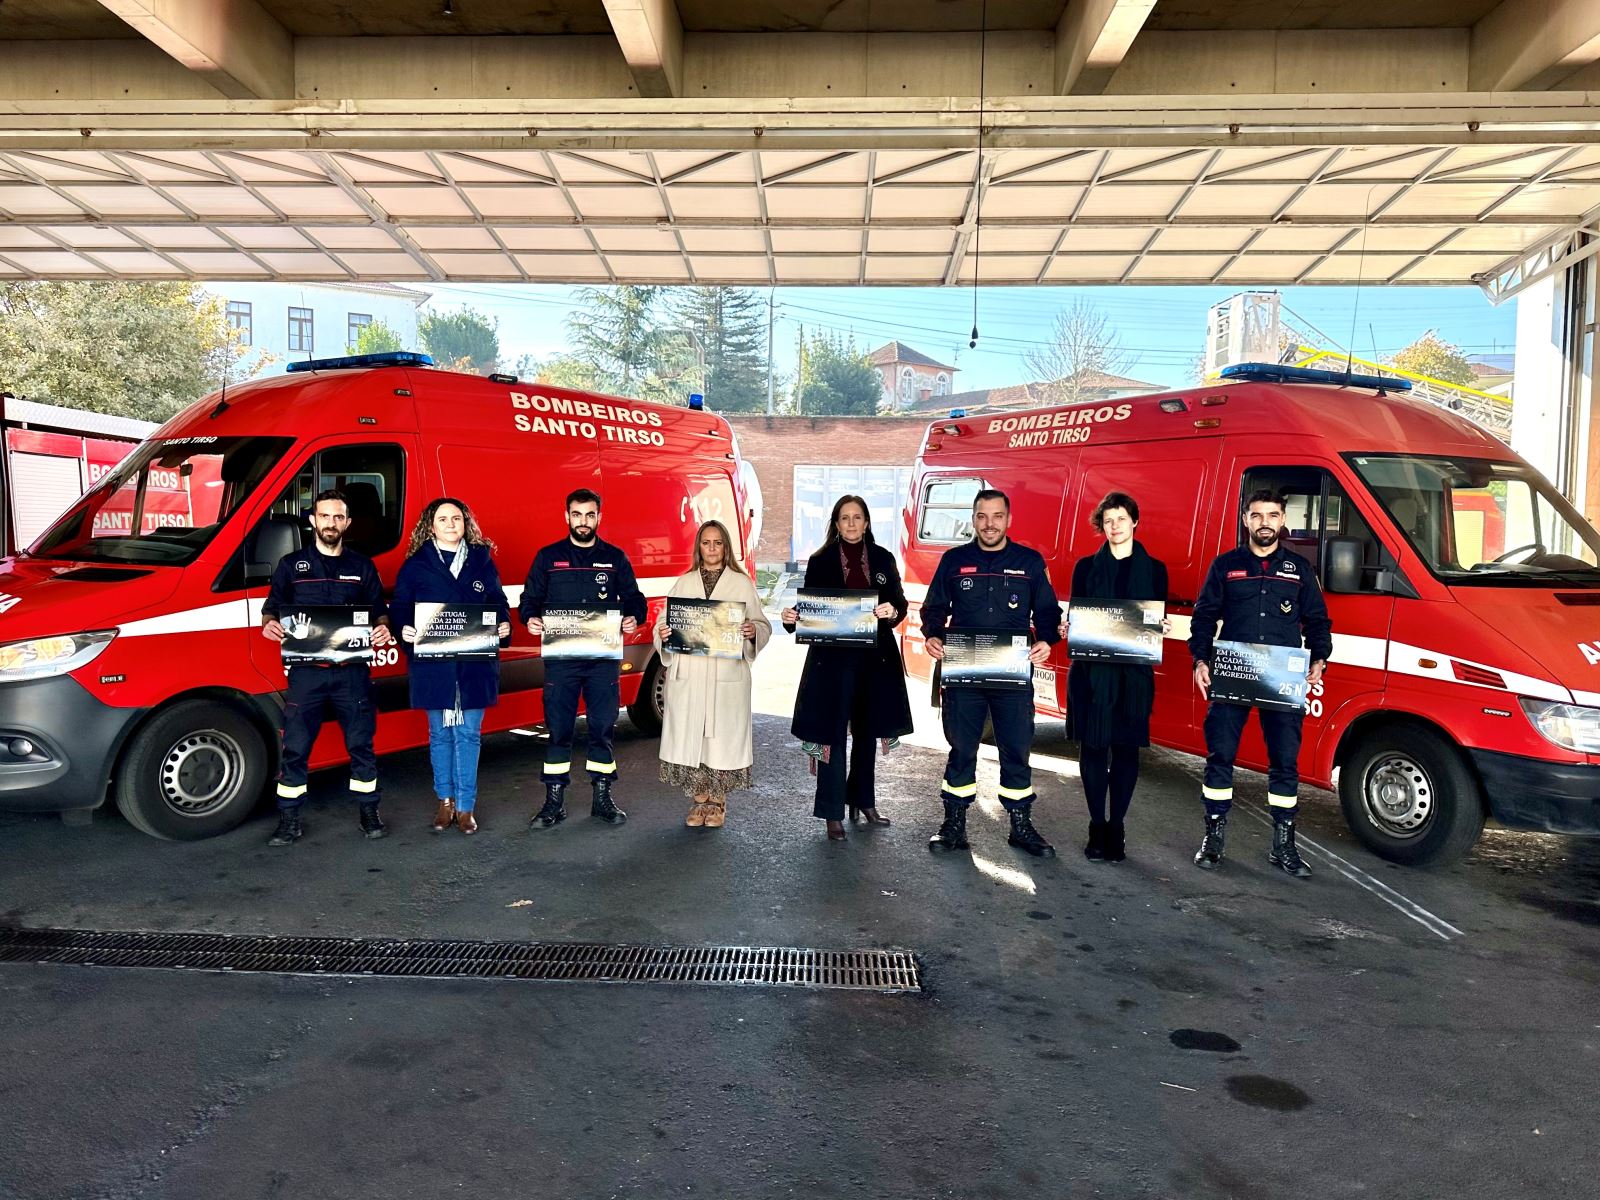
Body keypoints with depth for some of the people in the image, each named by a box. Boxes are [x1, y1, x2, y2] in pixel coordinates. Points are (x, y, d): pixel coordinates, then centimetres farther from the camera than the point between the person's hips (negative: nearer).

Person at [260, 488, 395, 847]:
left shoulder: (362, 566, 12)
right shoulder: (292, 564, 9)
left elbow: (379, 611, 13)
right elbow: (271, 606, 9)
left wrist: (382, 629, -8)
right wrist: (269, 625, -14)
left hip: (352, 670, 1)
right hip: (306, 670, -1)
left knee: (361, 744, 6)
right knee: (295, 747, 1)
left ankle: (369, 813, 19)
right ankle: (290, 819, 13)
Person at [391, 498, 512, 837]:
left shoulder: (482, 561, 9)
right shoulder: (416, 565, 5)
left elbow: (498, 602, 13)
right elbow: (399, 607, 5)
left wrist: (503, 624, -6)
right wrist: (404, 629, -15)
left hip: (475, 664, 1)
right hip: (433, 664, 0)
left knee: (468, 734, 3)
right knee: (440, 734, 9)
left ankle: (465, 806, 11)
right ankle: (446, 800, 24)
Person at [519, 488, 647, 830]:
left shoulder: (615, 558, 10)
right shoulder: (548, 557, 9)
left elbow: (633, 599, 12)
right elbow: (530, 599, 10)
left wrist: (633, 618, -10)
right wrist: (531, 619, -12)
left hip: (604, 658, 1)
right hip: (560, 658, -1)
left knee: (603, 728, 5)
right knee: (558, 730, 1)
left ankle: (603, 797, 17)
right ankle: (554, 803, 10)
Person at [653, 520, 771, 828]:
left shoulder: (742, 583, 8)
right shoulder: (683, 583, 14)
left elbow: (763, 625, 6)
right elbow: (664, 622, 12)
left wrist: (753, 631, -16)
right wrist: (663, 633, -10)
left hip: (728, 675, -2)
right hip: (687, 674, 2)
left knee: (723, 735, -1)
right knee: (690, 736, 1)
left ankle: (718, 802, 13)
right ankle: (699, 800, 15)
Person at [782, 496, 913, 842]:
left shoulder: (883, 559, 8)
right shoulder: (820, 562, 3)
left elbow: (900, 603, 4)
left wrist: (891, 612, -18)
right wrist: (793, 618, -18)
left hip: (874, 658, 3)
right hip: (833, 658, -2)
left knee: (867, 732, 13)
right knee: (833, 734, -4)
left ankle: (864, 801, 28)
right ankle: (833, 814, 2)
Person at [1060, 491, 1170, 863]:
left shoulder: (1154, 569, 10)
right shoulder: (1086, 567, 9)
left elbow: (1160, 620, 10)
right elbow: (1073, 615, 9)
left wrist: (1162, 627, -11)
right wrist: (1067, 628, -12)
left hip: (1134, 672, 0)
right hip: (1091, 670, 0)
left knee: (1126, 748, 3)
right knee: (1093, 746, 1)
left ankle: (1116, 829, 13)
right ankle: (1097, 828, 12)